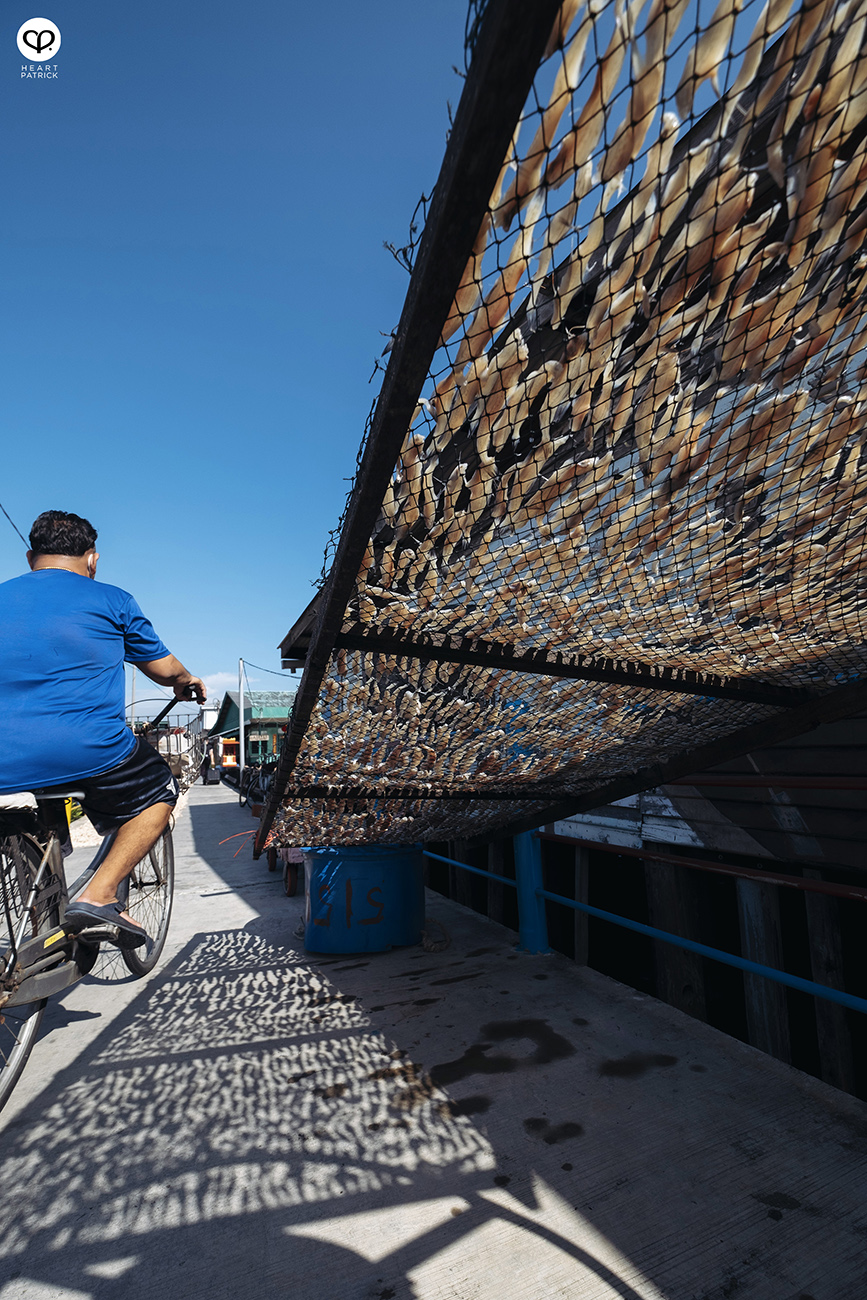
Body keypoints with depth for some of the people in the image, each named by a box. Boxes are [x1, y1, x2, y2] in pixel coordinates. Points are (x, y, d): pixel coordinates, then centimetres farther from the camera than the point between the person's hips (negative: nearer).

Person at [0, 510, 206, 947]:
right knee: (159, 793, 21)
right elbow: (163, 669, 14)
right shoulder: (112, 600, 4)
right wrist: (187, 681, 37)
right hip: (91, 753, -4)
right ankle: (98, 895, 5)